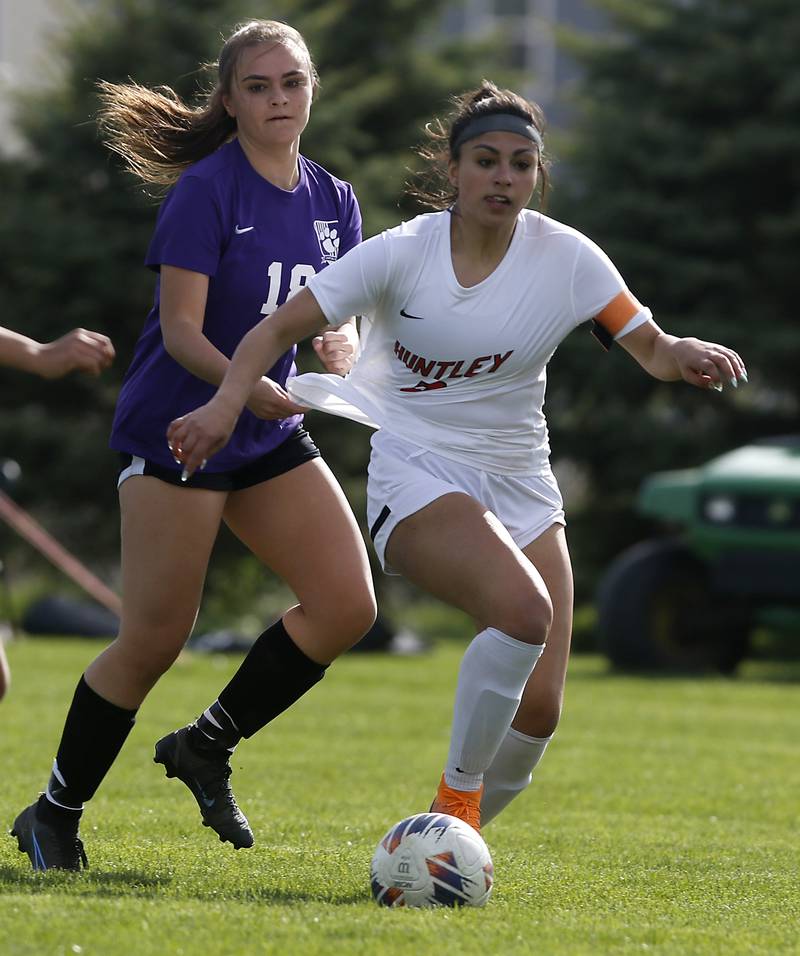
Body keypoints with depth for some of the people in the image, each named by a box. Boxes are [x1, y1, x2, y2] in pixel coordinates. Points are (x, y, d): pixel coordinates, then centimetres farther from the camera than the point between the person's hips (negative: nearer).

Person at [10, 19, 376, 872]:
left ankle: (208, 745, 11)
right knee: (154, 640, -6)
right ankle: (54, 814, 11)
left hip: (271, 438, 7)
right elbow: (180, 330, -17)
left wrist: (340, 348, -13)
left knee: (347, 604, -7)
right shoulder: (205, 192, -13)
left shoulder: (332, 201, 7)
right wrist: (243, 384, -34)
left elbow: (343, 322, 11)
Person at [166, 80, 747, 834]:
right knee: (523, 609, -33)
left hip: (522, 488, 4)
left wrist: (685, 355, -25)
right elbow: (279, 328, -9)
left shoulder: (566, 257, -4)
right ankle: (456, 798, -14)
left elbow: (650, 347, -1)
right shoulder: (402, 253, -9)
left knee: (538, 713, -5)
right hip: (417, 479, -4)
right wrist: (226, 405, -26)